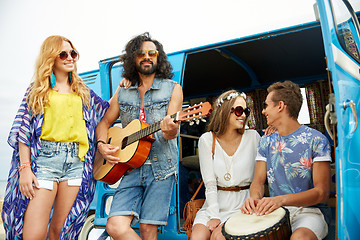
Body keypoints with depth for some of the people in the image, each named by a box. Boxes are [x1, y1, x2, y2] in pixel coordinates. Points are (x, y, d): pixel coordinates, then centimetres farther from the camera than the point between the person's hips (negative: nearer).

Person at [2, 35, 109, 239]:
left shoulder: (83, 92, 16)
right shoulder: (37, 90, 8)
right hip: (44, 158, -2)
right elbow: (24, 131, 2)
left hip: (76, 160, 3)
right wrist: (25, 168, -6)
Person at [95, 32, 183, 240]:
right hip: (131, 166, 3)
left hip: (161, 167, -2)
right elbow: (105, 122, 19)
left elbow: (172, 131, -7)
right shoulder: (123, 93, 13)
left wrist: (171, 131, -31)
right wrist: (102, 145, -1)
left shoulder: (173, 89, 3)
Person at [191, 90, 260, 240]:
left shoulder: (253, 137, -1)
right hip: (215, 203, 1)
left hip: (242, 205, -1)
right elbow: (210, 183, -6)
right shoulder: (207, 140, -1)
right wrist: (214, 215, -14)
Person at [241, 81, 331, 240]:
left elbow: (322, 192, -11)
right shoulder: (266, 142, 11)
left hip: (309, 210, -4)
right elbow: (258, 180, 8)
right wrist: (255, 197, -17)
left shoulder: (316, 140, -6)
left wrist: (281, 199, -26)